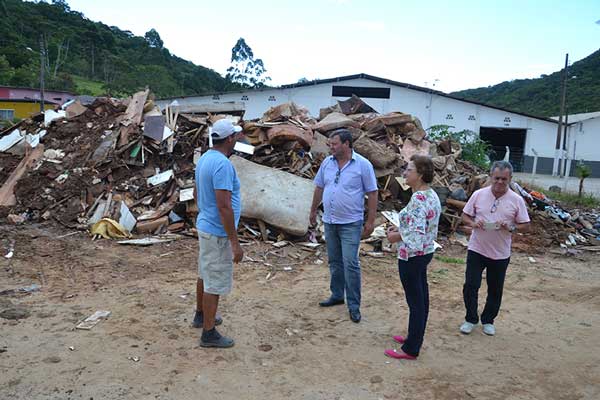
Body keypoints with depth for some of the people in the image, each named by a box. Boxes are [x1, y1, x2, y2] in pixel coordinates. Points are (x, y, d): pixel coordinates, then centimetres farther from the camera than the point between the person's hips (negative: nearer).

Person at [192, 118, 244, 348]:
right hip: (218, 232, -10)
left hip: (204, 225, 10)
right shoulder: (223, 164, -24)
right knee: (215, 283, 1)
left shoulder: (204, 159, 6)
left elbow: (197, 193, 17)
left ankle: (201, 315, 41)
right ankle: (209, 333, 12)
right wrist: (235, 242, -24)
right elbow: (224, 206, -28)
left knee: (205, 275, 23)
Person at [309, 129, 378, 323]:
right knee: (334, 262, 16)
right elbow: (319, 188, 15)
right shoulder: (327, 162, 4)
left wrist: (370, 221, -9)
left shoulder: (362, 164, -10)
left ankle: (354, 305, 6)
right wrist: (313, 210, 19)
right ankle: (337, 295, 32)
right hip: (329, 221, 5)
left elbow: (372, 194, -7)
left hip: (350, 223, -5)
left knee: (350, 264, -5)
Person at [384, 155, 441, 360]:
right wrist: (401, 229, 8)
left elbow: (417, 233, -30)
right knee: (421, 297, 19)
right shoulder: (432, 195, 6)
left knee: (415, 301, 1)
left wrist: (397, 236, -14)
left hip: (412, 256, -10)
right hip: (426, 252, 10)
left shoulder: (418, 199, -24)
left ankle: (411, 349, 14)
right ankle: (415, 338, 35)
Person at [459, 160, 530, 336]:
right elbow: (465, 215, 4)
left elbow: (526, 226, 0)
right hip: (476, 249, 0)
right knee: (470, 286, 1)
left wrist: (511, 227, -20)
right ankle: (471, 319, 20)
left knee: (495, 290, 13)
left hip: (500, 254, 1)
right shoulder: (478, 195, -4)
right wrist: (473, 223, -17)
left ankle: (488, 320, 33)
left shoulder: (516, 200, -5)